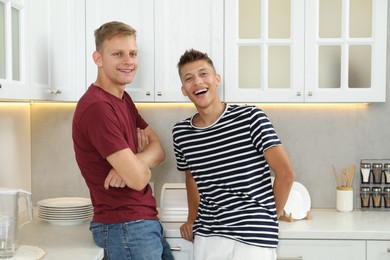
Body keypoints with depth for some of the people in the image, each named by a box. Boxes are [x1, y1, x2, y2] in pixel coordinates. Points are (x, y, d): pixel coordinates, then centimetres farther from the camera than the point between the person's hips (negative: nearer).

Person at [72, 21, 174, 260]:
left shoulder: (123, 99, 9)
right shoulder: (97, 107, -22)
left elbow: (159, 150, 4)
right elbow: (139, 178, -24)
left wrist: (131, 163, -16)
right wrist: (139, 164, -2)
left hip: (146, 222, 9)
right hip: (125, 228, -8)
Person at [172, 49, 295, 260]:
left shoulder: (250, 118, -9)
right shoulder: (180, 132, 2)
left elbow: (285, 173, -7)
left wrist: (270, 217, 0)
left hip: (253, 237, -3)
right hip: (206, 236, 4)